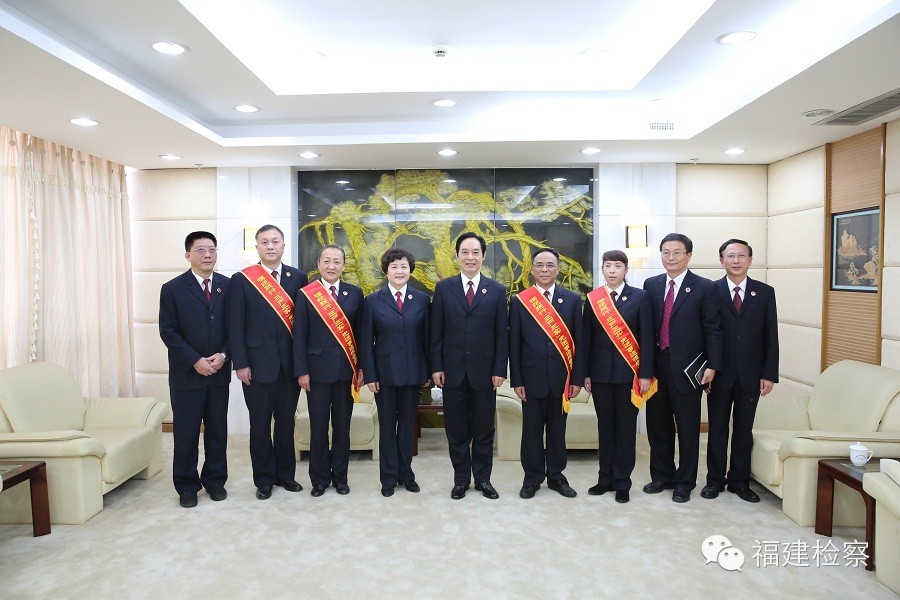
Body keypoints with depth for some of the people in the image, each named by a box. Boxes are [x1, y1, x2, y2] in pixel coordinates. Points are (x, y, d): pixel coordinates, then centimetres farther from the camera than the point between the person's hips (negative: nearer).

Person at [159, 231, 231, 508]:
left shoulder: (228, 286, 4)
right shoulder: (172, 289, -3)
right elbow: (168, 331, -7)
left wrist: (223, 355, -10)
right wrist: (195, 361, -14)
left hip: (219, 372, 2)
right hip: (187, 373, -2)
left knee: (217, 430, 11)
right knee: (186, 432, 6)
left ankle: (215, 480, 26)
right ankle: (187, 485, 22)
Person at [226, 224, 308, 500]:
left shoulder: (298, 278, 3)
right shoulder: (241, 280, -2)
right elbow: (235, 325, -4)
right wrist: (240, 364, -9)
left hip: (291, 364, 2)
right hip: (258, 365, -2)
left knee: (286, 422, 13)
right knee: (260, 425, 9)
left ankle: (285, 473, 29)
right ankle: (264, 479, 24)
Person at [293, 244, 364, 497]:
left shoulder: (355, 293, 4)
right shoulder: (305, 294, 0)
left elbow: (360, 332, 4)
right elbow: (300, 336, -2)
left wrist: (360, 367, 0)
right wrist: (302, 371, -7)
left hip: (346, 370, 1)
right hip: (317, 369, -1)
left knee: (342, 426, 11)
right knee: (318, 427, 8)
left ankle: (340, 476, 25)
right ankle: (319, 478, 23)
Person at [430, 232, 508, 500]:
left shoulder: (497, 290, 2)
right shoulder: (443, 288, 2)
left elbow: (502, 334, 1)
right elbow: (436, 332, 2)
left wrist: (500, 370, -4)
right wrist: (436, 367, -4)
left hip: (484, 372, 0)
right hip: (453, 371, 0)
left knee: (484, 430, 11)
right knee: (456, 430, 10)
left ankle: (483, 478, 27)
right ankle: (461, 479, 25)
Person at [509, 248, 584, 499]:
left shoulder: (572, 299, 3)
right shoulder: (519, 301, 0)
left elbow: (578, 342, 3)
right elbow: (514, 344, 0)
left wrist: (577, 378, -1)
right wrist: (516, 380, -4)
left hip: (561, 378, 1)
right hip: (532, 378, -1)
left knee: (557, 429, 12)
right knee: (531, 430, 8)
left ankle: (556, 476, 28)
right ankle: (532, 478, 23)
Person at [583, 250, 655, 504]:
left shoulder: (639, 297, 0)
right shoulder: (592, 299, 5)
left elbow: (647, 338, -3)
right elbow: (587, 338, 5)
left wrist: (645, 374, -8)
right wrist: (585, 373, 1)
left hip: (629, 372, -2)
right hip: (600, 373, 2)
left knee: (626, 428, 5)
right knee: (605, 427, 10)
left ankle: (622, 482, 17)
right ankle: (605, 478, 22)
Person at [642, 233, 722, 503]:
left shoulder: (704, 287, -3)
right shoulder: (651, 285, 7)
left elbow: (713, 330, -4)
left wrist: (712, 365, -10)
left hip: (687, 368, -3)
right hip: (656, 366, 4)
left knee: (687, 427, 7)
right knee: (657, 425, 13)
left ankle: (684, 483, 22)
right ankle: (662, 476, 30)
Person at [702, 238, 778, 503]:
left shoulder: (765, 292, 3)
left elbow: (771, 336, 2)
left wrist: (769, 374, -3)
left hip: (751, 375, 2)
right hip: (720, 373, -1)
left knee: (744, 429, 11)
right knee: (717, 429, 9)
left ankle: (739, 481, 24)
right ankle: (715, 480, 21)